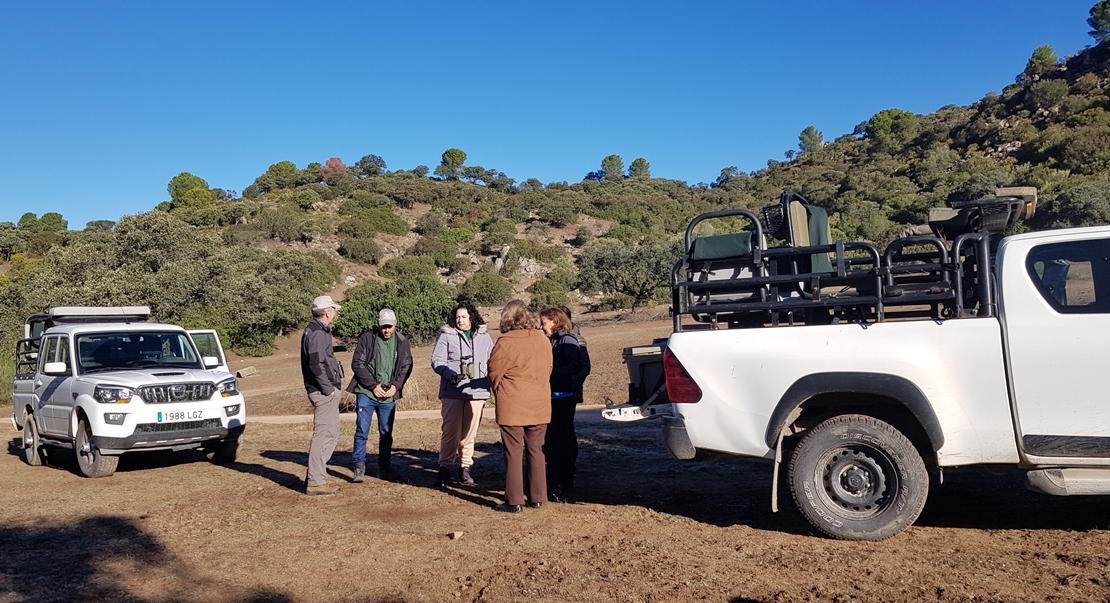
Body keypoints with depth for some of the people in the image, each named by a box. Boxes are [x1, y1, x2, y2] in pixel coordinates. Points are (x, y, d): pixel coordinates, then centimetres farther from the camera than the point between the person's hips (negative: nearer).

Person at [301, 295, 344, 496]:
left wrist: (335, 382, 15)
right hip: (324, 392, -11)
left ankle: (314, 477, 22)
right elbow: (316, 364, -23)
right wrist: (328, 388, -17)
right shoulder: (317, 333, -16)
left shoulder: (318, 331, 17)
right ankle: (316, 483, -1)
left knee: (331, 433, 16)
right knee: (323, 435, -6)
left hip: (328, 391, 11)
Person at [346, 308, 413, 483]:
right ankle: (359, 467, 9)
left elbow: (406, 366, 8)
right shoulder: (367, 338, -5)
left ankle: (384, 468, 21)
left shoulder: (402, 342, 4)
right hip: (366, 392, -3)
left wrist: (396, 385, -7)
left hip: (389, 396, 3)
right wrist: (373, 385, -12)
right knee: (362, 431, -2)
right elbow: (357, 363, -7)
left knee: (386, 433, 10)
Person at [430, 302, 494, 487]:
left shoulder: (484, 337, 12)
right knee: (451, 430, -1)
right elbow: (436, 360, -3)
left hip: (476, 391, 2)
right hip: (452, 392, -2)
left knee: (469, 432, 5)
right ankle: (445, 468, 10)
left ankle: (465, 468, 15)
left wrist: (490, 381, 0)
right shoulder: (446, 336, 3)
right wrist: (451, 373, -19)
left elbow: (492, 362, 16)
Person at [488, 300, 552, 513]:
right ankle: (537, 497, 20)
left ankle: (513, 501, 6)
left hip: (512, 406, -5)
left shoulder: (505, 342, -13)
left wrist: (499, 393, 14)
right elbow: (547, 370, 10)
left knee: (513, 452, 2)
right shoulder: (543, 340, 3)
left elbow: (494, 374, -5)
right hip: (539, 405, 5)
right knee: (535, 450, 14)